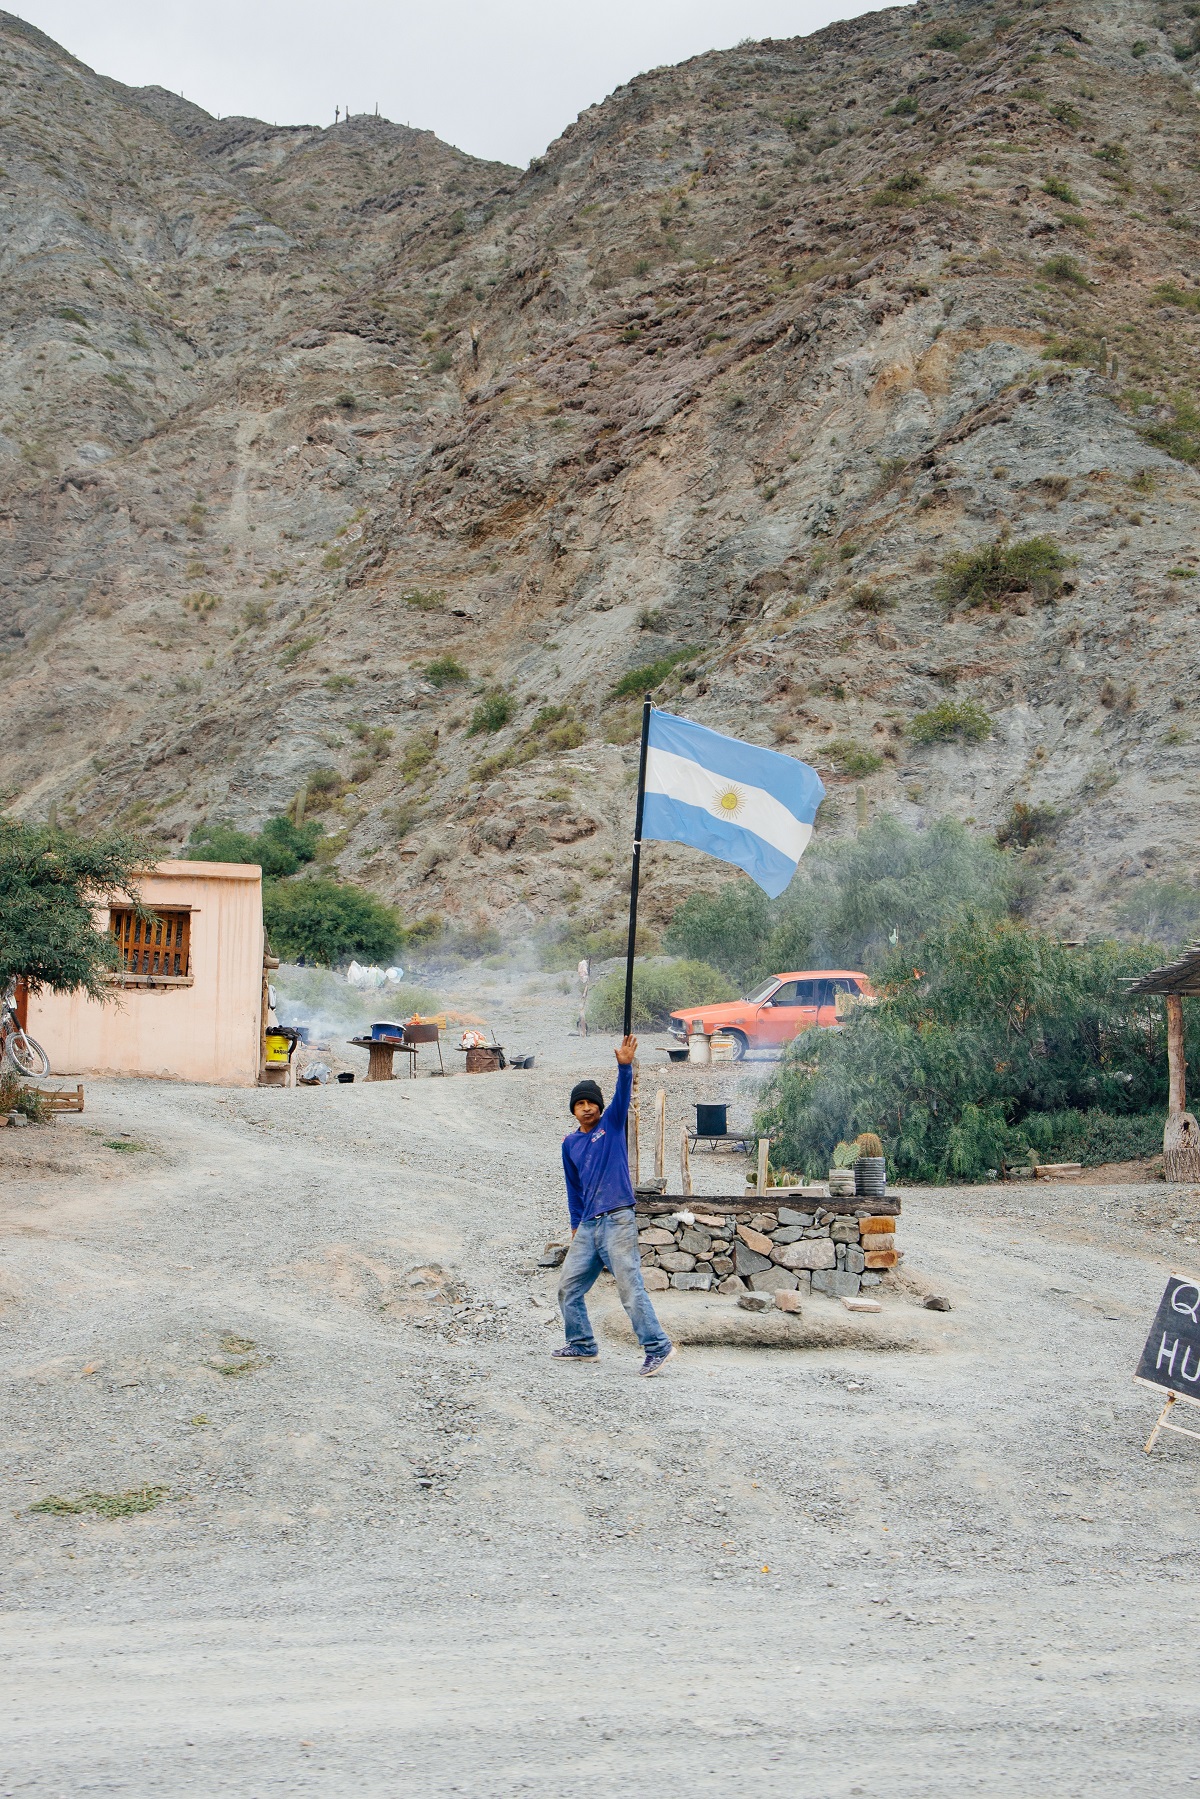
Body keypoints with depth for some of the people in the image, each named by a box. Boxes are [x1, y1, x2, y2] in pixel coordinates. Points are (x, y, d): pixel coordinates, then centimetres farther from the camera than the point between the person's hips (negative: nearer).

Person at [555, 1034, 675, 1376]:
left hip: (617, 1220, -7)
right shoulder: (570, 1143, 16)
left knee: (630, 1287, -11)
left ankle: (658, 1347, -8)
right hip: (588, 1226, 7)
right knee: (568, 1286, 10)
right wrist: (576, 1225, 19)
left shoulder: (612, 1124, 3)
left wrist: (625, 1066, -31)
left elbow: (622, 1094, -14)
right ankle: (581, 1345, 23)